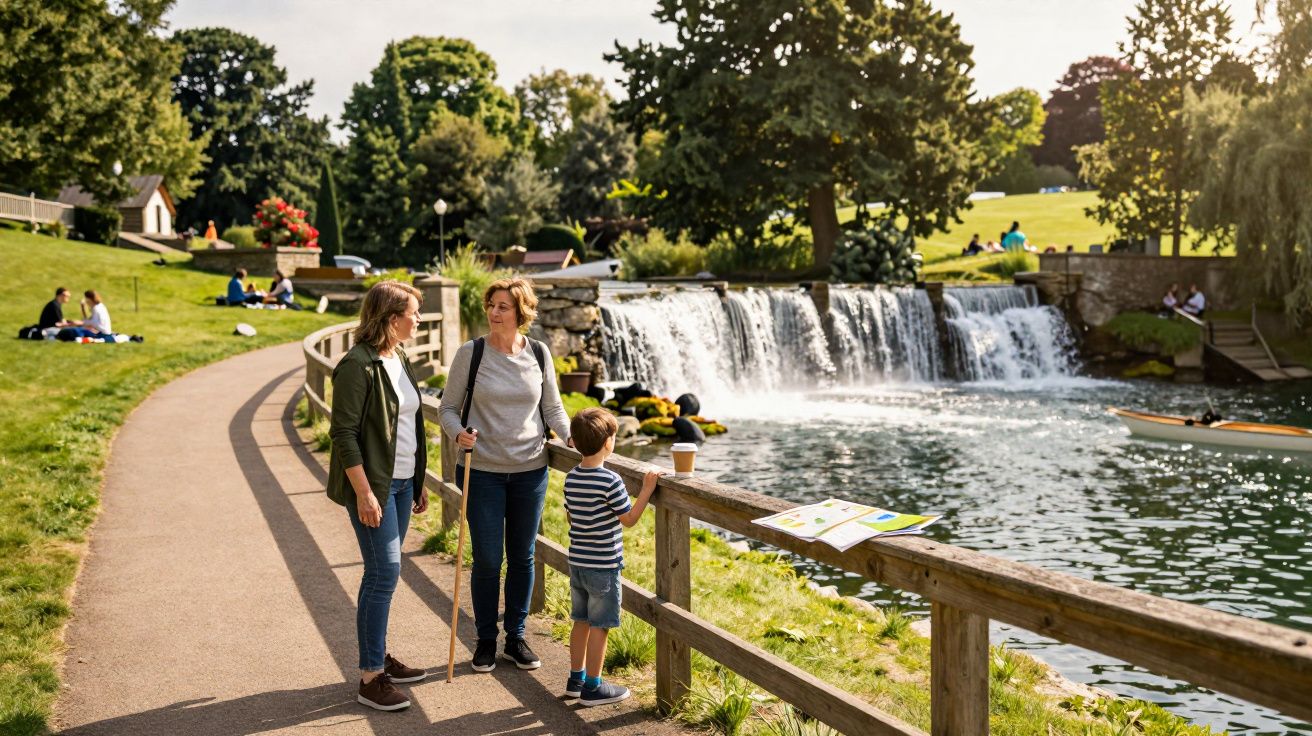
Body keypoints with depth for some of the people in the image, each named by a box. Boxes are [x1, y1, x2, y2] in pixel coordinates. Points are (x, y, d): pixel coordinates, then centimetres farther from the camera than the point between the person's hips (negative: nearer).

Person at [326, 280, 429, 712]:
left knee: (383, 572, 15)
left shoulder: (399, 360, 12)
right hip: (372, 484, -9)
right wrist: (364, 493, -21)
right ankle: (370, 678, 1)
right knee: (384, 572, -8)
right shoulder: (358, 365, -15)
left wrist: (419, 482, 19)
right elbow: (343, 433, -18)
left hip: (401, 482, 9)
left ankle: (380, 657, 26)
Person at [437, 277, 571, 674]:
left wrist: (572, 435, -8)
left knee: (522, 556, 11)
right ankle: (486, 640, 21)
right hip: (483, 470, -2)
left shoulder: (539, 354, 1)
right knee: (487, 559, 3)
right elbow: (449, 406, 0)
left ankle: (516, 637, 26)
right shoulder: (470, 353, -6)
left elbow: (553, 408, 9)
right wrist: (458, 432, -20)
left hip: (530, 469, 2)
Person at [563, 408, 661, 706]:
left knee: (581, 621, 17)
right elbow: (629, 519, -14)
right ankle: (592, 687, 12)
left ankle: (576, 678, 28)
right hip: (603, 566, -7)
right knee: (599, 627, 3)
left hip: (577, 563, 7)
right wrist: (647, 489, -10)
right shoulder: (610, 481, -20)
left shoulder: (571, 478, 3)